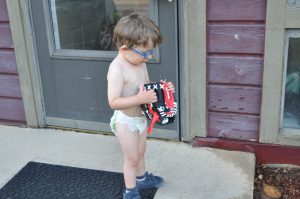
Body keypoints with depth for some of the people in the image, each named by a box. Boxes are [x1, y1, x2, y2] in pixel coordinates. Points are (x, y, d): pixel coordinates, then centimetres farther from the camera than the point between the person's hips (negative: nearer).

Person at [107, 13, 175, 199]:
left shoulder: (140, 63, -2)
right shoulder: (117, 69, -29)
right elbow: (113, 102, -31)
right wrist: (140, 99, -37)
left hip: (141, 117, 8)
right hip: (125, 121, -8)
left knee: (140, 152, 26)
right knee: (132, 158, 8)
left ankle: (141, 178, 49)